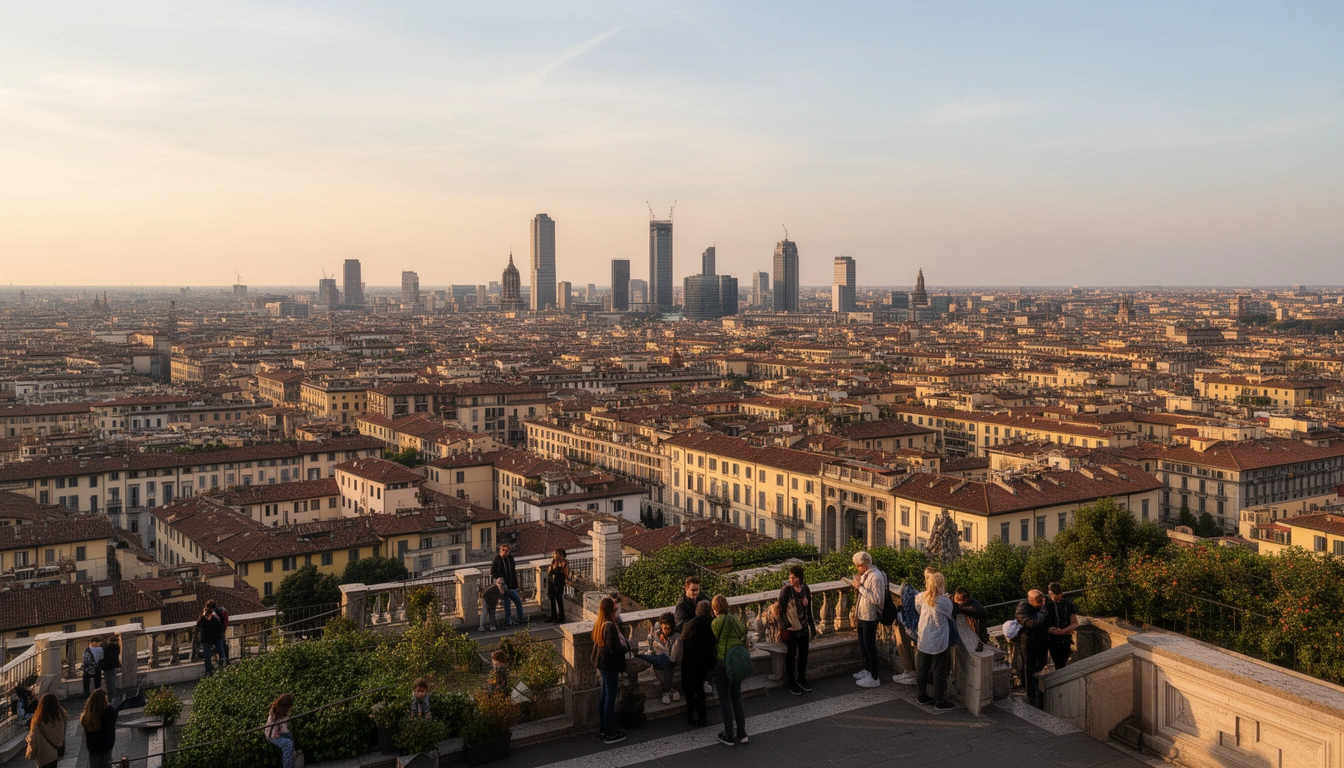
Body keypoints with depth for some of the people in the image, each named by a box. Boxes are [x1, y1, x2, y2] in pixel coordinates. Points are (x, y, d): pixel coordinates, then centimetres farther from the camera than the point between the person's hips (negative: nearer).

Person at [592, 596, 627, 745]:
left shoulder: (597, 625, 5)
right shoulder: (610, 626, -24)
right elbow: (614, 648, -24)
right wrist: (624, 647, -6)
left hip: (602, 664, 10)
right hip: (610, 665, -10)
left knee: (604, 695, 19)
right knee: (611, 697, -2)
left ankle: (602, 728, 28)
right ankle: (609, 733, 3)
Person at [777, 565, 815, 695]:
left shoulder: (806, 589, 2)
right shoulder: (786, 589, -14)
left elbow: (808, 608, 10)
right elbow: (782, 607, -19)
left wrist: (812, 626, 14)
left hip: (804, 628, 5)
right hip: (790, 628, -5)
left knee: (803, 654, 10)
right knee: (791, 655, -4)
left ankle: (801, 679, 27)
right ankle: (791, 683, 8)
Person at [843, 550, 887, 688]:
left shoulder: (876, 577, -23)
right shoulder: (866, 575, 5)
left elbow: (877, 599, -28)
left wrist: (860, 587, -27)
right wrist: (856, 583, 5)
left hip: (870, 617, -10)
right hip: (863, 615, 10)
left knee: (870, 646, 0)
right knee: (863, 645, 22)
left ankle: (874, 678, 11)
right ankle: (867, 670, 39)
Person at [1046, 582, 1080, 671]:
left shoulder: (1068, 605, -5)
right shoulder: (1047, 605, 1)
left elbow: (1075, 624, -6)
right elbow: (1043, 623, 6)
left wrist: (1062, 631, -24)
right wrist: (1049, 629, -18)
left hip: (1065, 641, -2)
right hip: (1052, 640, 2)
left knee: (1062, 665, -7)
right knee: (1057, 665, 5)